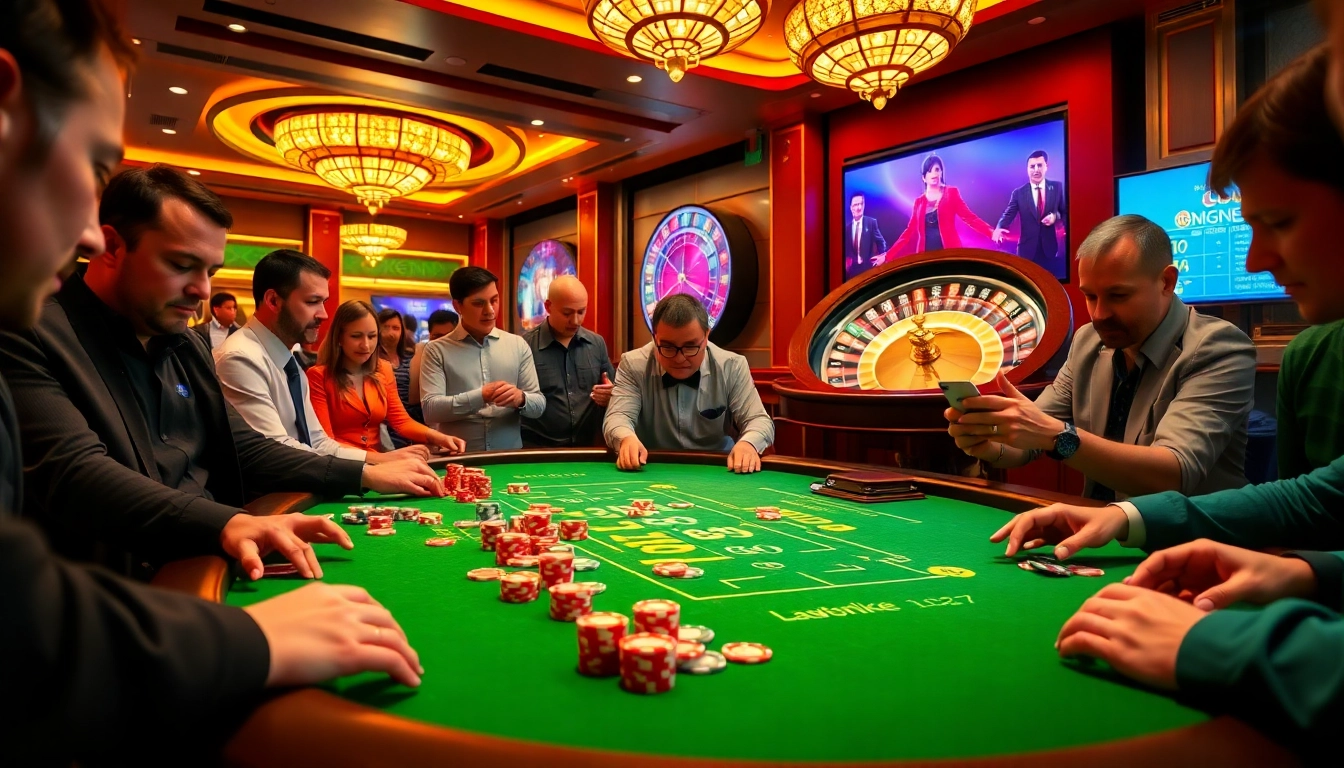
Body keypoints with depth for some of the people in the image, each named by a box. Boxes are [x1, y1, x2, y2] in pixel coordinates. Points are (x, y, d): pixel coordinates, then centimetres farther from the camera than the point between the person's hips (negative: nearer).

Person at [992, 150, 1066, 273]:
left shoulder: (1058, 187, 2)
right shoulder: (1018, 193, 0)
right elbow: (1008, 214, -8)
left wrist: (1056, 216, -18)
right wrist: (999, 228, -29)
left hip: (1049, 248, 1)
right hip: (1027, 249, -1)